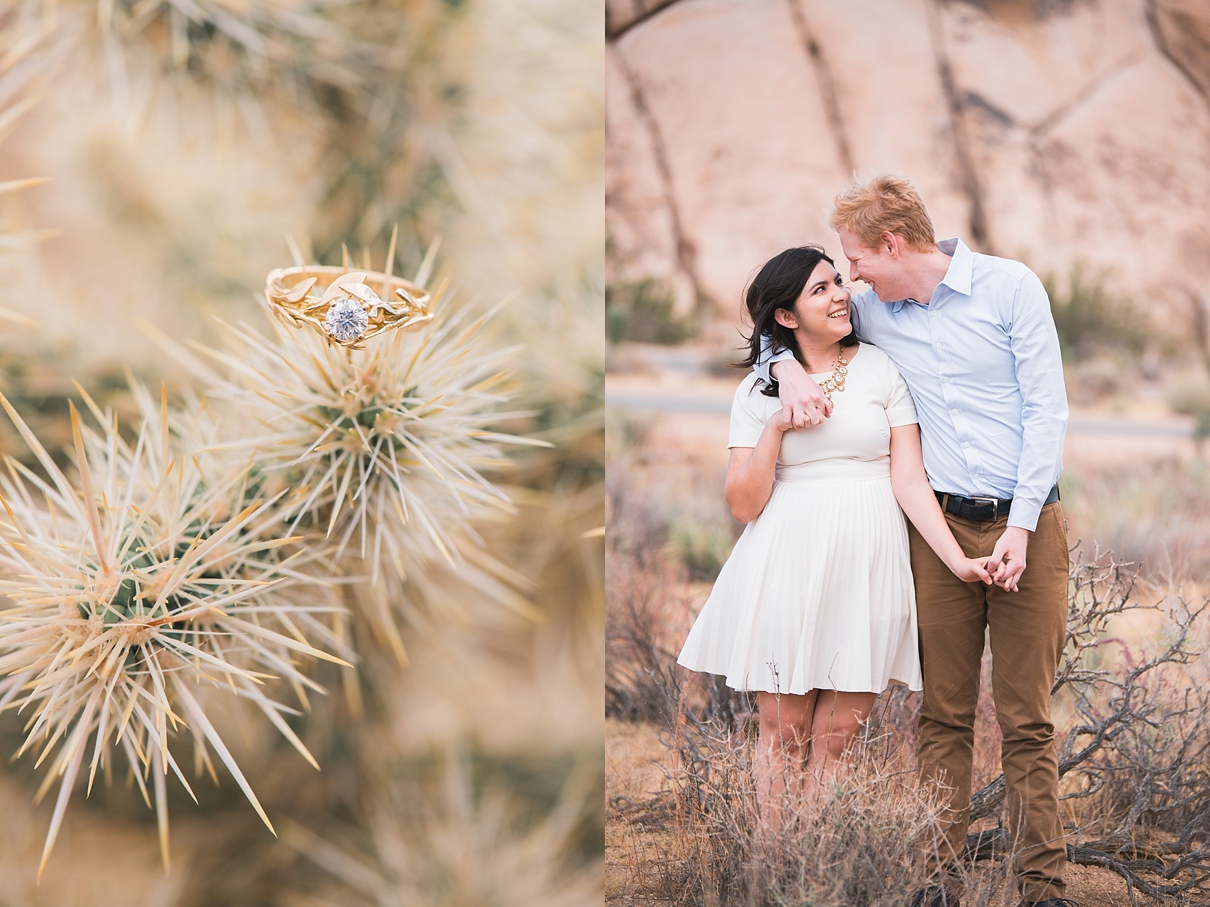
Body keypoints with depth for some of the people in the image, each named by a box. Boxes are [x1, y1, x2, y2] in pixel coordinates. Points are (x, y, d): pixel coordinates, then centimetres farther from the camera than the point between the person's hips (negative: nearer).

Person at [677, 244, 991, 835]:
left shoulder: (881, 369, 7)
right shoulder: (761, 390, 6)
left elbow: (909, 480, 2)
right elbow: (743, 504, 2)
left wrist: (958, 560, -8)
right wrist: (775, 428, -9)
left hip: (865, 565, 0)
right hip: (787, 562, 0)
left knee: (836, 735, 0)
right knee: (784, 731, 2)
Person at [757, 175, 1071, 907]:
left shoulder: (1010, 287, -2)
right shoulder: (872, 310, 9)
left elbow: (1047, 411, -4)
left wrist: (1021, 526, -11)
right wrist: (787, 367, 0)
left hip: (1027, 525, -3)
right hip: (941, 526, 3)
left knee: (1028, 721, -1)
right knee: (945, 715, 1)